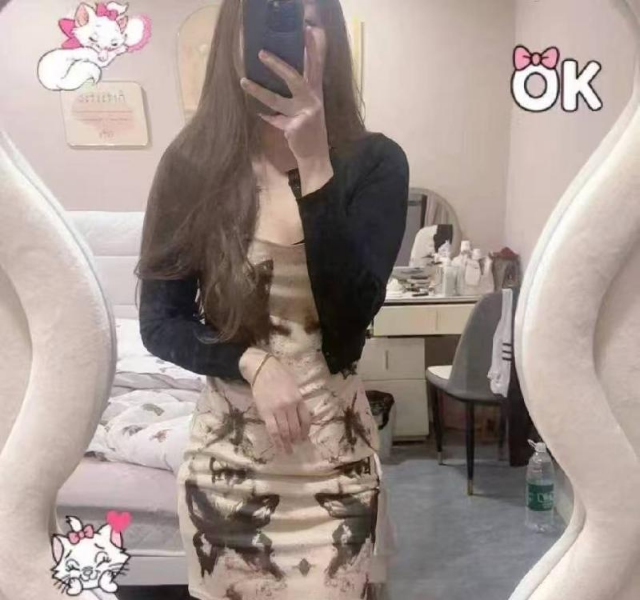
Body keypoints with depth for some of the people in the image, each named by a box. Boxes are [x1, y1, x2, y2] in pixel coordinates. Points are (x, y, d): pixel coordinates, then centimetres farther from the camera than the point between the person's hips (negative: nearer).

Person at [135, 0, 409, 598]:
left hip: (333, 450, -1)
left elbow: (353, 313, -20)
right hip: (225, 452, 1)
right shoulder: (192, 163, -5)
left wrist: (314, 165, -26)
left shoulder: (373, 162, -7)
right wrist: (251, 363, -18)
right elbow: (159, 323, -2)